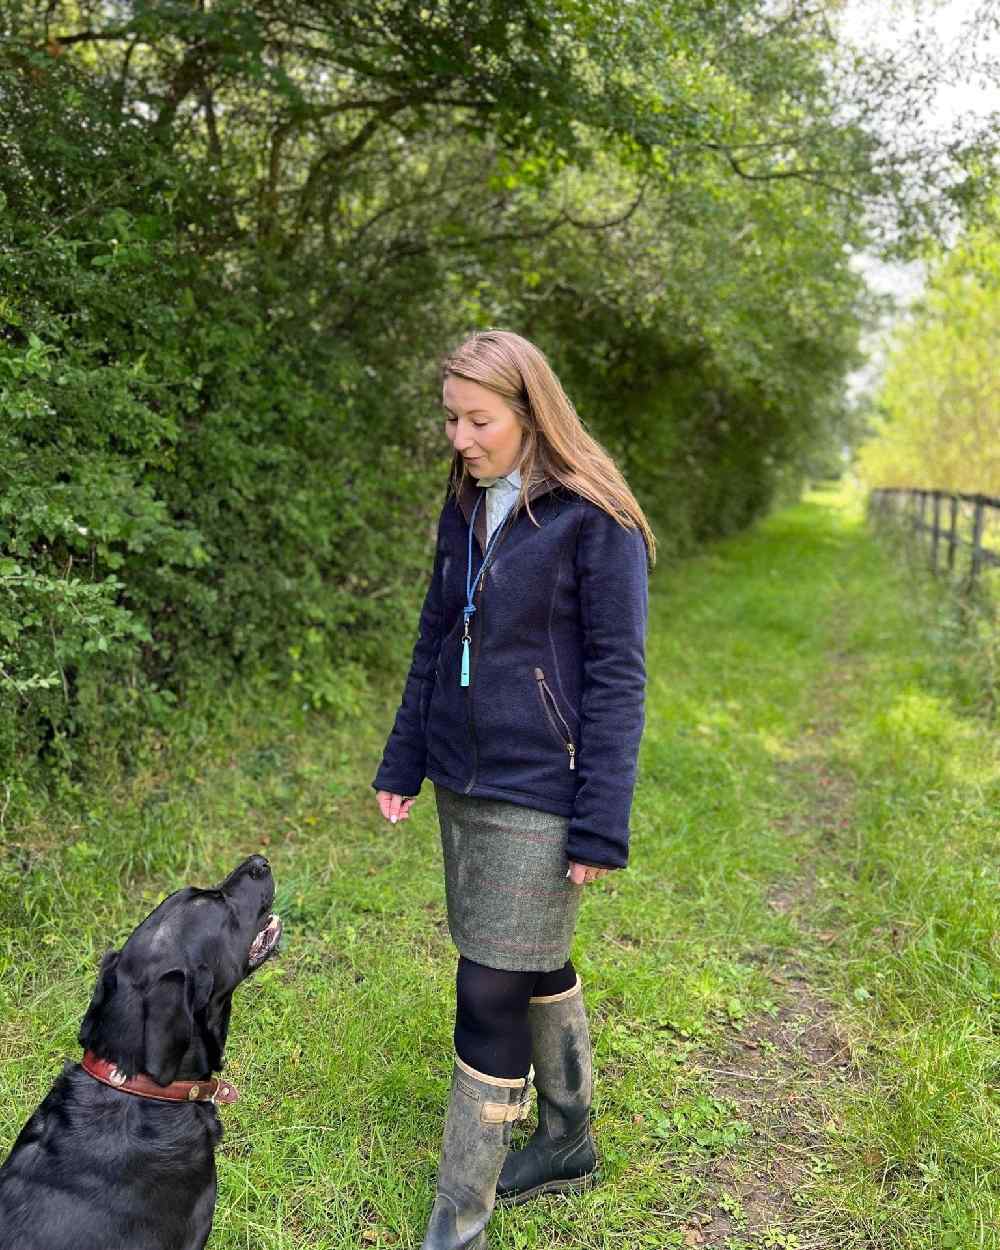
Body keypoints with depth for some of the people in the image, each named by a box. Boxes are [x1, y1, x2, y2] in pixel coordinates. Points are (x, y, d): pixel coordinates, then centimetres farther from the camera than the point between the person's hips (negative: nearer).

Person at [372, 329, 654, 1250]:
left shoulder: (595, 520, -13)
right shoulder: (465, 509, 7)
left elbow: (618, 679, -14)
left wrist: (601, 827, -15)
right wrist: (402, 765, 12)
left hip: (541, 795, -7)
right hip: (465, 786, 7)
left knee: (490, 997, -1)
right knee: (538, 970, 20)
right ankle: (569, 1145, 40)